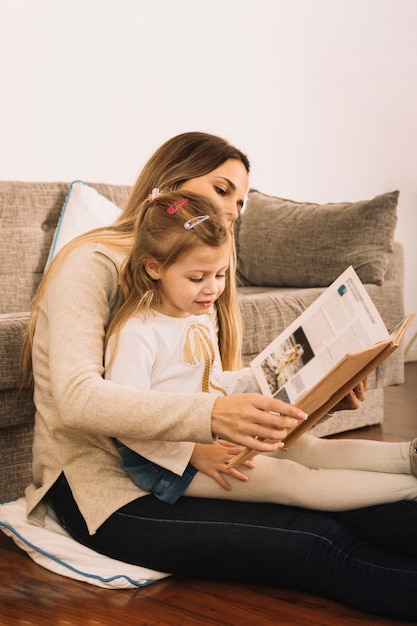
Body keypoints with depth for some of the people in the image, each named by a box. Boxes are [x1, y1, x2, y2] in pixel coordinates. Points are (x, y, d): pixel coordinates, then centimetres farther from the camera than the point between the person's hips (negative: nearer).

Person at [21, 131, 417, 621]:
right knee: (319, 546, -25)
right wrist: (209, 415, -37)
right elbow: (76, 398, -24)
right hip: (104, 489, -7)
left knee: (335, 514, -20)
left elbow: (222, 391, 11)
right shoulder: (93, 263, -9)